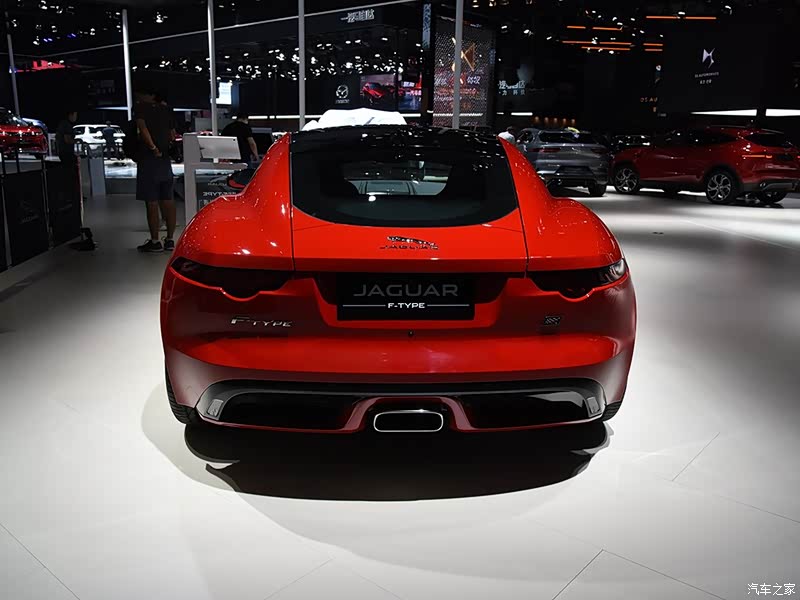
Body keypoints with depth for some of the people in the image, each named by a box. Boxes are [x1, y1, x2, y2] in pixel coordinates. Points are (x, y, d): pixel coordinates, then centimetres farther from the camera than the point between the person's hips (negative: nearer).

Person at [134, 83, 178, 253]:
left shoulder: (140, 107, -2)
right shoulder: (165, 109, 15)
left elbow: (142, 127, -18)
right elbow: (172, 133, 13)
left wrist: (153, 148, -19)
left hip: (148, 158, -6)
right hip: (165, 159, 6)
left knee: (151, 203, -4)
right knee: (168, 201, 8)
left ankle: (155, 242, -2)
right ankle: (170, 240, 12)